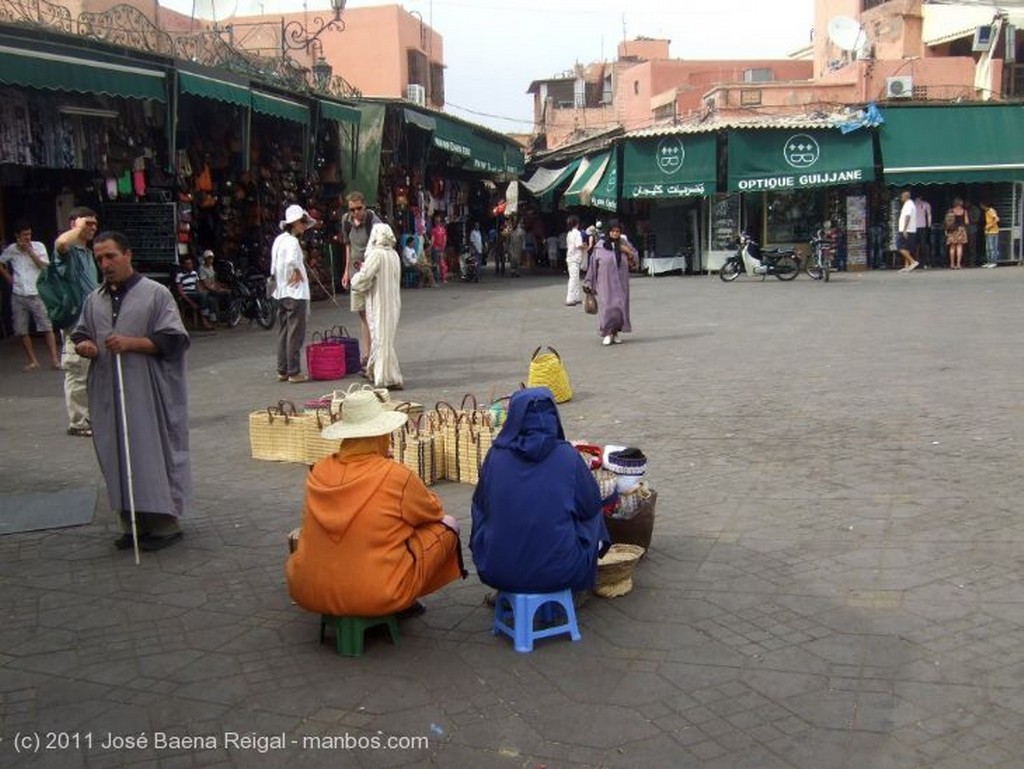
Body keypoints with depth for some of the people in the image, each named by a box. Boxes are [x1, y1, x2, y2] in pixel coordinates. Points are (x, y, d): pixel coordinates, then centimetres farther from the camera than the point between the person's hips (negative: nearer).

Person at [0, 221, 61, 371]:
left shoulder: (38, 246, -2)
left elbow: (45, 266, -13)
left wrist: (30, 251, -14)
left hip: (36, 294, -3)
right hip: (18, 296, 3)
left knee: (47, 328, -7)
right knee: (22, 330, 5)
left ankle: (54, 360, -6)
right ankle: (33, 361, 13)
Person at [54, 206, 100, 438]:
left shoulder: (88, 252, 18)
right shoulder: (69, 250, -9)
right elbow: (61, 242, -36)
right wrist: (79, 227, -20)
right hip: (76, 323, -9)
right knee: (77, 374, -4)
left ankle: (92, 416, 28)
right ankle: (77, 423, 3)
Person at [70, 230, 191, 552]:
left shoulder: (156, 294, -4)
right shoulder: (94, 300, 13)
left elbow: (174, 339, -8)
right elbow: (79, 333, 23)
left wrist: (132, 343, -18)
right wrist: (83, 345, -2)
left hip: (149, 396, -5)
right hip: (109, 397, 6)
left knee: (153, 456, -2)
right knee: (119, 460, 9)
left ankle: (165, 523, 7)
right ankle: (132, 523, 19)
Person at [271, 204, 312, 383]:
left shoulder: (279, 239, 11)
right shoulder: (292, 241, -16)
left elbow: (274, 267, 13)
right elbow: (291, 260, -34)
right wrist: (298, 272, -17)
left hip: (281, 293, 9)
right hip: (295, 293, -9)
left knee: (283, 332, 13)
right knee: (295, 334, -3)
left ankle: (282, 370, 19)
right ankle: (294, 372, 0)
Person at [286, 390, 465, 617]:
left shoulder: (318, 472, -2)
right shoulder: (397, 477, -14)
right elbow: (434, 512, 4)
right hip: (379, 597, -4)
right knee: (447, 524, 11)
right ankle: (406, 601, 22)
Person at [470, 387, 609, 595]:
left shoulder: (496, 455, -7)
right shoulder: (567, 456, -11)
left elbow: (480, 506, 7)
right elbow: (591, 505, 1)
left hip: (498, 572, 1)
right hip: (559, 572, -1)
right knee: (591, 518, 25)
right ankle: (577, 592, 35)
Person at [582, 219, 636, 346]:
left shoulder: (624, 244, 6)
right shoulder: (600, 246, -3)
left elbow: (635, 259, 13)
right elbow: (593, 264, 1)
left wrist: (628, 252, -9)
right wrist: (589, 282, 2)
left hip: (620, 282, 3)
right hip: (606, 282, -3)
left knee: (620, 305, 3)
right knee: (607, 305, -8)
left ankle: (616, 333, 15)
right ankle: (607, 333, 1)